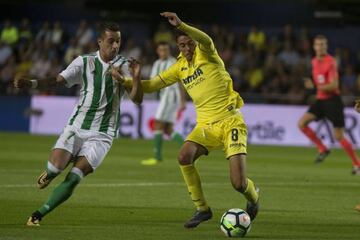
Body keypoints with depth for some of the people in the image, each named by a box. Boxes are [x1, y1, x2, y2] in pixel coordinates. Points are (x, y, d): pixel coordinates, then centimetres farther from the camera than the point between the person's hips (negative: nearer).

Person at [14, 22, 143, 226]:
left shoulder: (124, 66, -1)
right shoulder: (84, 62, 1)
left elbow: (137, 99, -8)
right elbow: (58, 80, -6)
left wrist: (136, 77, -27)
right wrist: (31, 83, -23)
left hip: (102, 134, -1)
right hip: (76, 127, 1)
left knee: (74, 178, -15)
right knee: (57, 165, -21)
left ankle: (39, 214, -1)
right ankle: (49, 174, 18)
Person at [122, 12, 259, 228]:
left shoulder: (205, 54, -6)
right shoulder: (180, 67, 10)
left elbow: (206, 40, -31)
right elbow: (152, 85, 13)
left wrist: (181, 25, -45)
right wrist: (126, 81, -3)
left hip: (231, 122, -5)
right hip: (206, 124, 5)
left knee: (239, 184, -14)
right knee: (185, 156, -26)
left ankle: (253, 196, 26)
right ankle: (202, 209, -10)